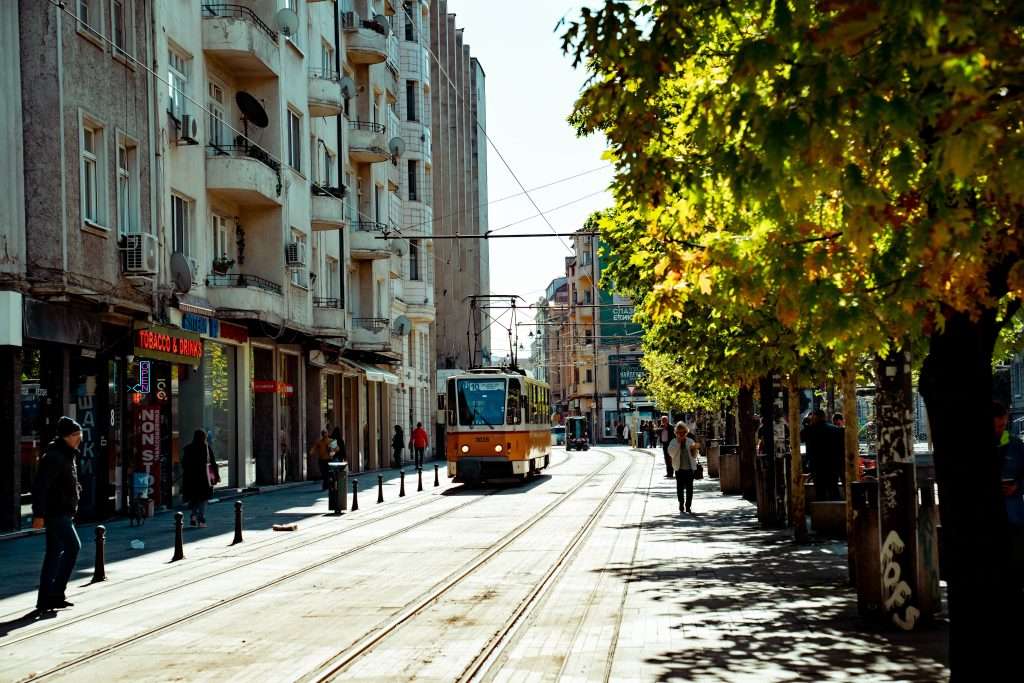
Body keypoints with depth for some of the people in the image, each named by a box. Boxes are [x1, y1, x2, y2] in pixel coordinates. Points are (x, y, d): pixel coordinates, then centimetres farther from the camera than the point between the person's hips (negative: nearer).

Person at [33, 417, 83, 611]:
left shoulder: (66, 455, 16)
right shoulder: (54, 457, -16)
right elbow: (40, 486, -22)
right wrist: (39, 514, -24)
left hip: (62, 513, 10)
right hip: (56, 512, -10)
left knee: (55, 552, 10)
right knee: (73, 546, -12)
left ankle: (45, 598, 13)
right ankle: (56, 592, -9)